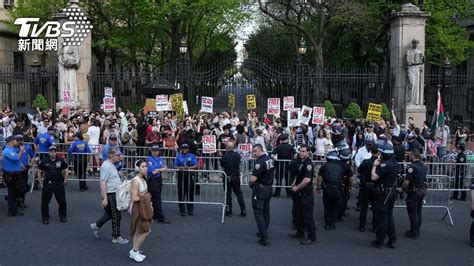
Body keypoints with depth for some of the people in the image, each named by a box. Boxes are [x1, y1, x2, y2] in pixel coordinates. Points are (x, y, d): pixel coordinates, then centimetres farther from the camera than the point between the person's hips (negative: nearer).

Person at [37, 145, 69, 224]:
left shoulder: (61, 161, 0)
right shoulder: (44, 161, 0)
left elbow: (66, 171, 9)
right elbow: (39, 173, 8)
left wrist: (65, 182, 4)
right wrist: (41, 184, 4)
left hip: (59, 184, 0)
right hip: (47, 184, 0)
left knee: (62, 201, 6)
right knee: (45, 202, 5)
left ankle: (63, 216, 24)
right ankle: (45, 218, 21)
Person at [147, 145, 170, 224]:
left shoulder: (160, 159, 11)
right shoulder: (150, 159, -10)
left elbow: (166, 169, 5)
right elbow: (153, 171, -17)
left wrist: (158, 170, -11)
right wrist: (162, 168, -3)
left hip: (159, 180, 6)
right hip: (152, 181, -6)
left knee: (154, 199, 13)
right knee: (157, 199, -6)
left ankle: (154, 215, 21)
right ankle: (161, 217, -5)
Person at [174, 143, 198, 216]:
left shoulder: (192, 156, 9)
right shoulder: (178, 157, 13)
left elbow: (195, 166, -3)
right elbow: (175, 166, 5)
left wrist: (189, 168, -21)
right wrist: (179, 168, -17)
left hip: (189, 176, 0)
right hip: (181, 176, 1)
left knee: (190, 193, 3)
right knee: (181, 194, 0)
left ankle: (190, 210, 12)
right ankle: (182, 210, 8)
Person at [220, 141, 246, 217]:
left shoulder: (224, 156, -15)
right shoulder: (237, 155, -5)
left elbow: (221, 165, 0)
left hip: (227, 177, -3)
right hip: (236, 177, 3)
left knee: (228, 194, 8)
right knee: (239, 193, 14)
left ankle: (229, 211, 14)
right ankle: (243, 210, 12)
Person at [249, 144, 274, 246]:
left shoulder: (260, 162, -23)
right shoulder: (270, 159, 5)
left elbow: (253, 179, -26)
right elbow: (273, 174, 17)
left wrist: (250, 183, -6)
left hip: (260, 190, -9)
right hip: (269, 188, 9)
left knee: (258, 213, -4)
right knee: (266, 211, 19)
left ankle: (264, 238, -8)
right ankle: (264, 232, 32)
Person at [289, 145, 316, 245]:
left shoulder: (308, 164, -20)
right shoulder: (299, 160, 9)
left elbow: (307, 180, -28)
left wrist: (296, 188, -16)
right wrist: (294, 184, 9)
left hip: (306, 193, -10)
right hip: (298, 192, 10)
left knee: (307, 215, -5)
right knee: (298, 213, 19)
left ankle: (312, 237, 1)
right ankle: (300, 233, 33)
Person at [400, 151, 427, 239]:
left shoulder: (413, 167, -19)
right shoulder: (424, 167, 7)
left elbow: (406, 182, -22)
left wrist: (402, 188, -4)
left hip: (413, 192, -8)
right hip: (422, 191, 8)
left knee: (412, 213, 0)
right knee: (418, 212, 15)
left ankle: (413, 233, 4)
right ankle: (417, 231, 23)